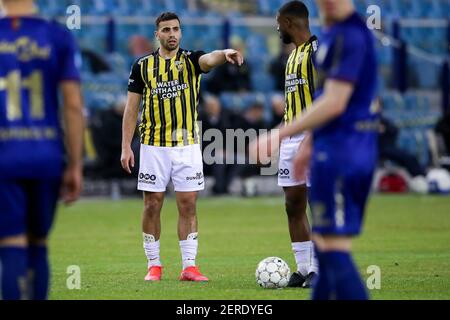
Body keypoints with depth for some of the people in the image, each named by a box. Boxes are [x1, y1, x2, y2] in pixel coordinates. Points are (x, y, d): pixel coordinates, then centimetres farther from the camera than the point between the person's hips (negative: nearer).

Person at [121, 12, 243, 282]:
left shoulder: (191, 61, 3)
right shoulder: (143, 66, 5)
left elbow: (210, 59, -22)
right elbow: (132, 108, 6)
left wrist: (225, 54, -46)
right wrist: (126, 147, -1)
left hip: (187, 145, 0)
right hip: (154, 146, 0)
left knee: (188, 204, -1)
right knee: (152, 204, 1)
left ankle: (189, 266, 2)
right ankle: (154, 265, 11)